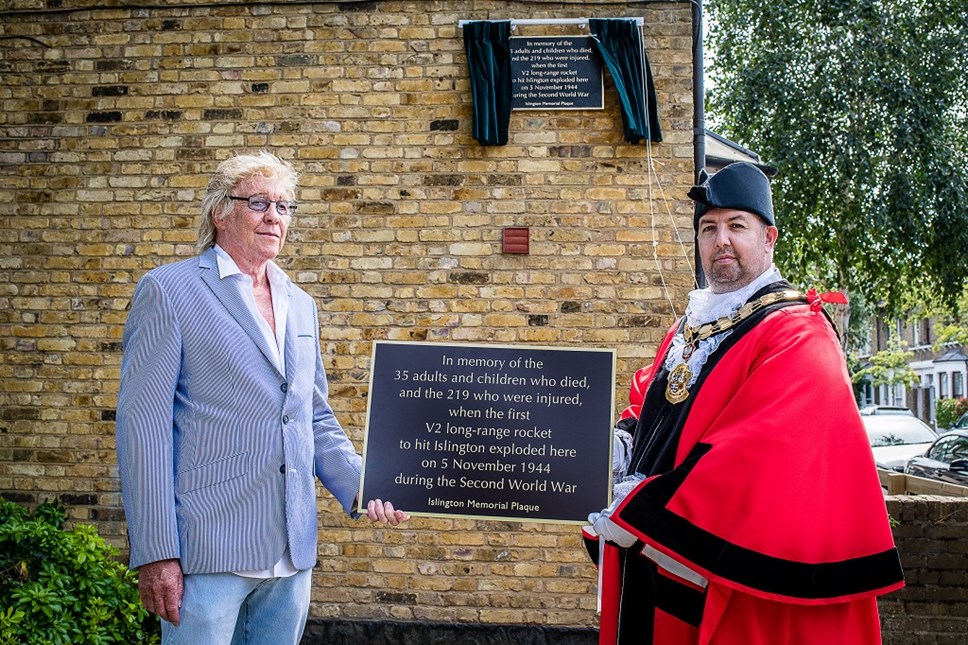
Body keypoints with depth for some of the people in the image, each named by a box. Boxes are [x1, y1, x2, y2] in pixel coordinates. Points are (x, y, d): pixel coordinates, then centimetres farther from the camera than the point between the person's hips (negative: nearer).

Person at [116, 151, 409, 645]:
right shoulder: (169, 290, -3)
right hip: (209, 549, -6)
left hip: (293, 550, 6)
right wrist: (155, 553, -14)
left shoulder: (300, 305, 17)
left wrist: (363, 488, 3)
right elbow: (143, 421, -9)